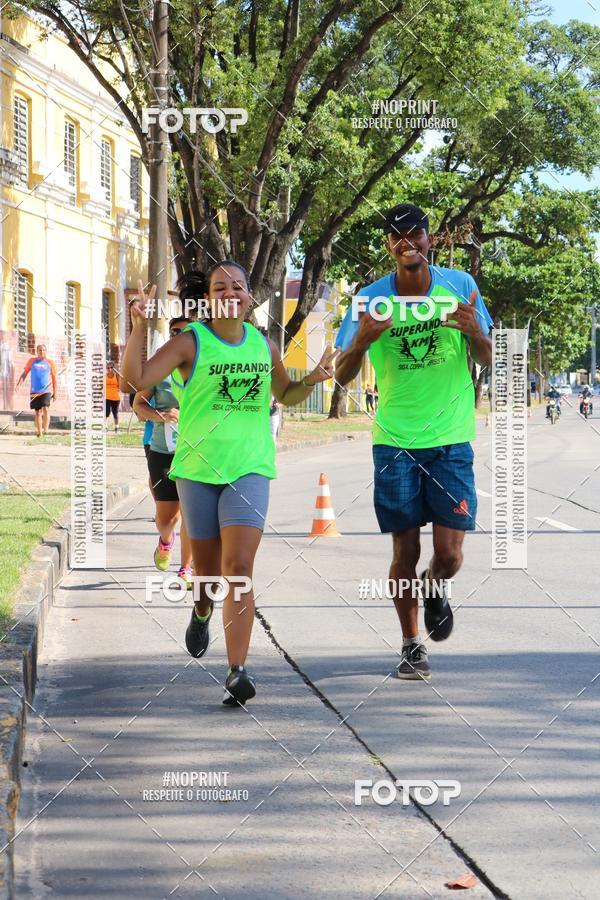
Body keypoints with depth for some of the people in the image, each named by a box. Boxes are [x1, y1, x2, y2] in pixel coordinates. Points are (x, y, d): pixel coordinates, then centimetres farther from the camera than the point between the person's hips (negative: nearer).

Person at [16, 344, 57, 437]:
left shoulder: (49, 362, 6)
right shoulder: (32, 361, 8)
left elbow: (54, 378, 12)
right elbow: (24, 373, 11)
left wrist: (55, 392, 11)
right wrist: (19, 383, -5)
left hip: (46, 391, -2)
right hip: (35, 392, 2)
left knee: (46, 409, -19)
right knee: (37, 413, 6)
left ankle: (45, 431, -18)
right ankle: (39, 433, 13)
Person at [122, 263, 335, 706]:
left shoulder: (265, 346, 7)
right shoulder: (191, 342, -4)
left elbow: (285, 394, 25)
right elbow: (137, 378, -13)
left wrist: (312, 380, 6)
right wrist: (139, 328, -23)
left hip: (249, 468, 1)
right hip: (198, 468, -1)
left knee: (239, 567, -14)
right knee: (207, 568, 12)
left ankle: (238, 671, -15)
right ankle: (202, 612, 49)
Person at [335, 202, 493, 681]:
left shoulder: (459, 285, -1)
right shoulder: (371, 299, -2)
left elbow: (487, 361, 4)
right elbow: (342, 376, -1)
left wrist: (475, 332, -19)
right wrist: (362, 340, -22)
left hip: (451, 440, 0)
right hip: (395, 443, 0)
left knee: (449, 554, -5)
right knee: (405, 551, 3)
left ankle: (434, 588, 31)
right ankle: (412, 646, 21)